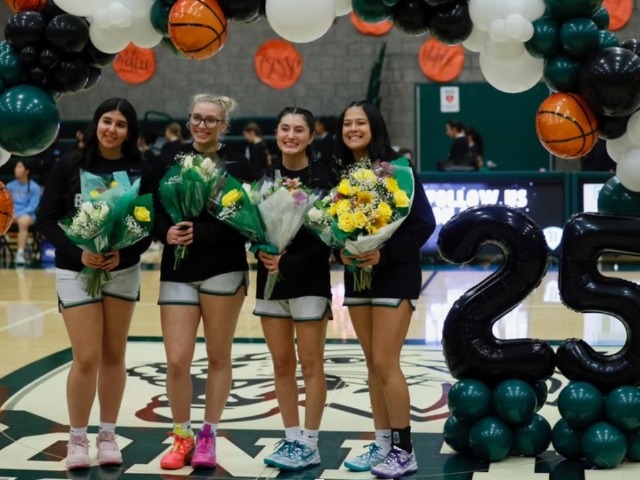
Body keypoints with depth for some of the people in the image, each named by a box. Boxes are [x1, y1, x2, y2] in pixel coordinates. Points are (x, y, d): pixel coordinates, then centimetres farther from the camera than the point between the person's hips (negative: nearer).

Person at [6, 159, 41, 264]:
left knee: (23, 221, -40)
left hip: (27, 214, -3)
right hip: (11, 214, 3)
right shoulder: (10, 186, 13)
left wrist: (19, 214, -18)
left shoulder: (34, 187, 1)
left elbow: (32, 206, -5)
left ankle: (20, 253, -46)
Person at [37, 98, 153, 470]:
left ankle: (108, 436, 21)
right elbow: (47, 219, -6)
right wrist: (78, 252, -20)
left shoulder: (140, 171, -2)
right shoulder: (69, 167, -5)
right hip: (76, 271, -2)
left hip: (123, 271, 2)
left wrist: (124, 254, -19)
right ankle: (77, 439, 9)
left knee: (114, 355, 9)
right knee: (87, 358, -6)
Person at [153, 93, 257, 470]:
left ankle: (208, 437, 20)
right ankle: (183, 437, 16)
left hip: (224, 270, -2)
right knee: (177, 361, -3)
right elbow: (153, 212, 7)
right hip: (178, 272, 2)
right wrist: (167, 232, -14)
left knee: (219, 357, 7)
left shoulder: (238, 164, -1)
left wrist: (200, 233, -20)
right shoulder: (170, 162, 6)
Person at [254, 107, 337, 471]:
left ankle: (310, 445, 9)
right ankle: (292, 439, 20)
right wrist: (262, 251, -12)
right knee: (282, 364, 10)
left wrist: (290, 263, -17)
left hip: (309, 281, -5)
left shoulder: (324, 176, -7)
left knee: (311, 364, 1)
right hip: (270, 280, 5)